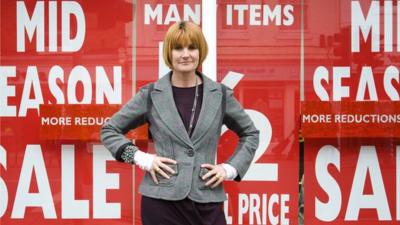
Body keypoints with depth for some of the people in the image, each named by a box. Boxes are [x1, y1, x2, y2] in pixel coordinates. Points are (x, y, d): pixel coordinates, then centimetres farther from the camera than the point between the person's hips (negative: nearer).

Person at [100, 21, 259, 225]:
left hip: (207, 202, 1)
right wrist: (141, 158, -3)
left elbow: (250, 133, 17)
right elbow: (109, 130, 9)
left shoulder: (220, 94, 4)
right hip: (161, 201, -1)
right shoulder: (150, 95, 1)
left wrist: (230, 168, 4)